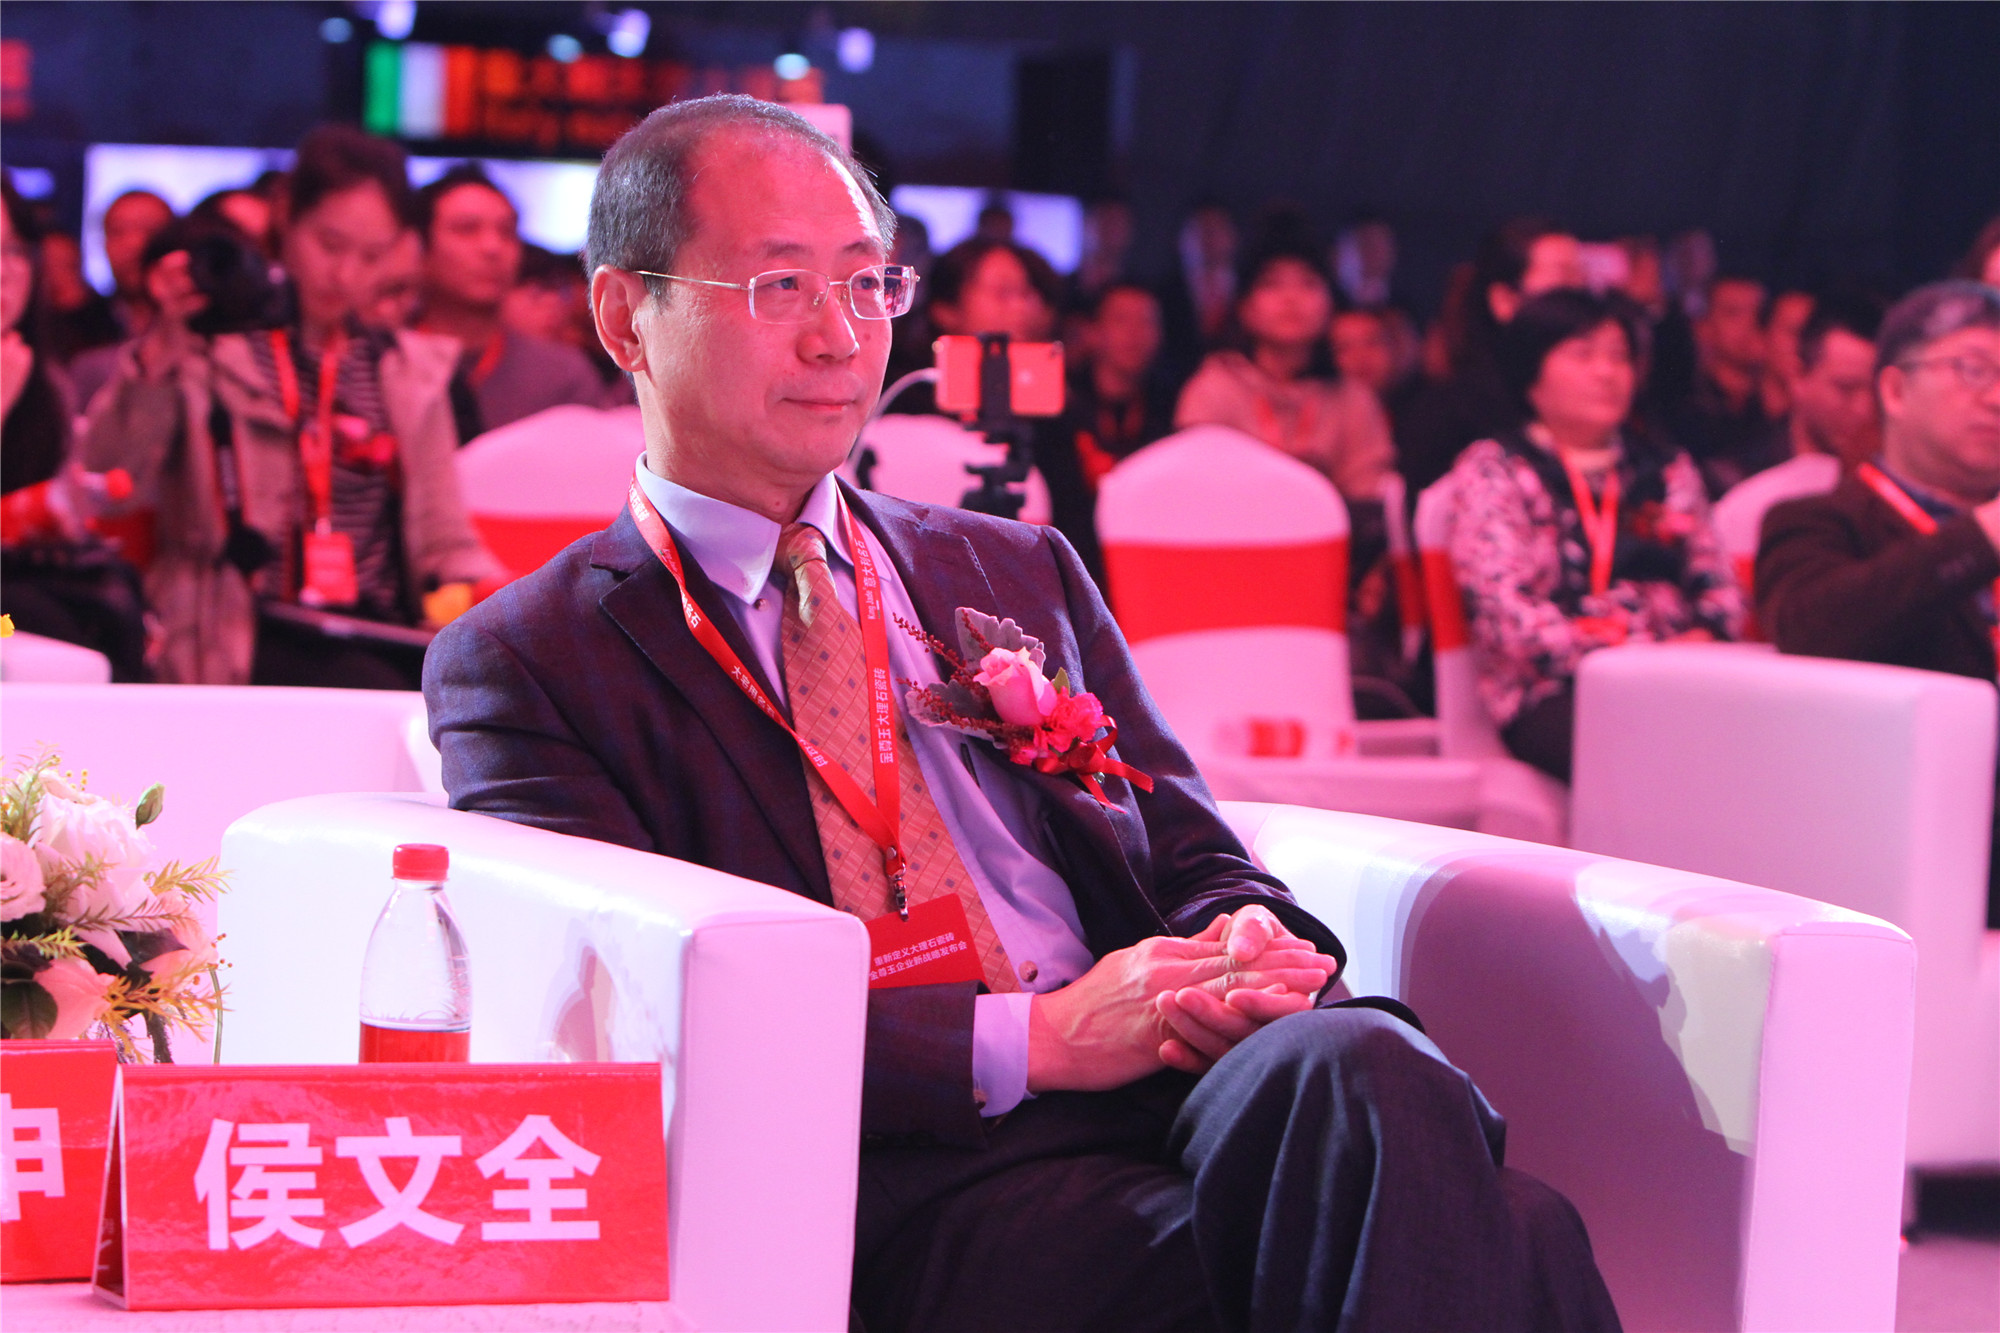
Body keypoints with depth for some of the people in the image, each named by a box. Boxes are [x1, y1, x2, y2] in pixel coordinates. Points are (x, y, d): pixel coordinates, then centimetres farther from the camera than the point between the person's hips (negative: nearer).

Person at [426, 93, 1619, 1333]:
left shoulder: (1019, 573, 26)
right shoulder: (521, 664, 8)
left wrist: (1249, 951, -5)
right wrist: (1032, 1036, -15)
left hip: (1177, 1089, 6)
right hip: (907, 1184, -6)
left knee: (1364, 1068, -34)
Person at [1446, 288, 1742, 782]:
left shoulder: (1667, 471, 26)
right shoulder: (1494, 471, 9)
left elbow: (1718, 584, 21)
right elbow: (1501, 607, -4)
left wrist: (1703, 637, -4)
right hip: (1550, 695, -4)